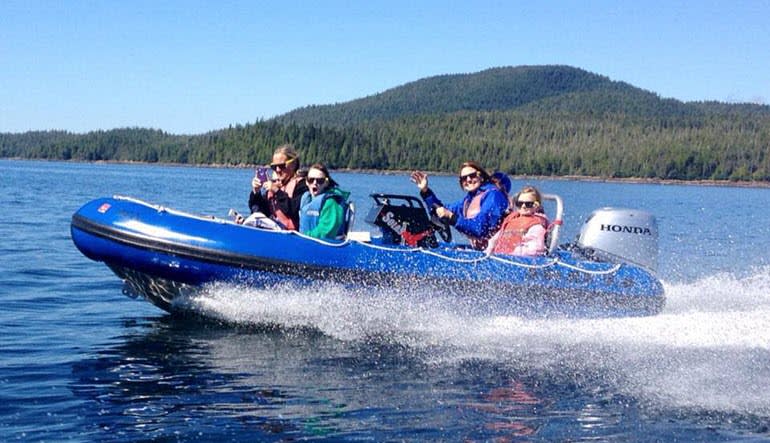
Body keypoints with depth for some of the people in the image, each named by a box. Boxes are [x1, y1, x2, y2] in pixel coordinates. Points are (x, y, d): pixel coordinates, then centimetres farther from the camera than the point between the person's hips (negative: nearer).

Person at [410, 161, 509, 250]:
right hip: (479, 250, 8)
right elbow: (445, 212, 22)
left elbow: (480, 227, -23)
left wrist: (452, 217, -26)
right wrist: (425, 191, 14)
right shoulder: (469, 199, 13)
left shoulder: (493, 195, -13)